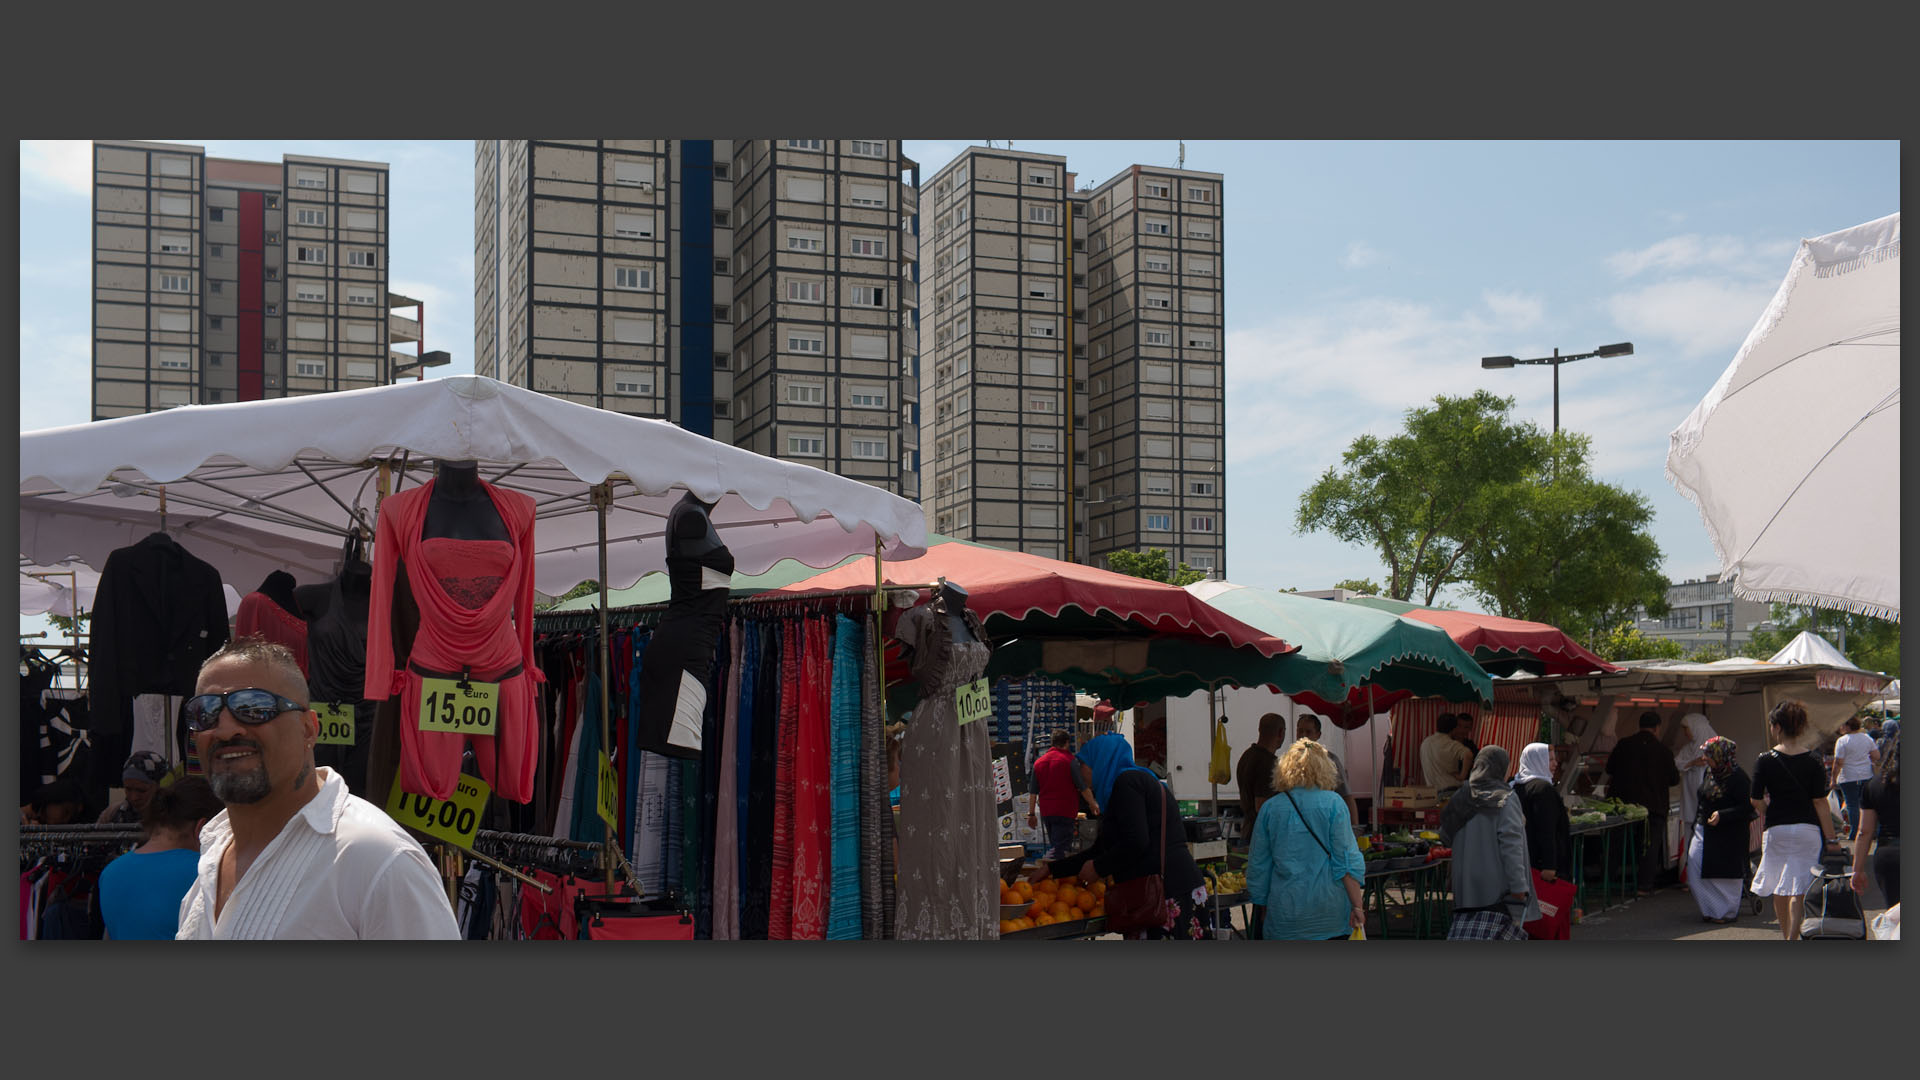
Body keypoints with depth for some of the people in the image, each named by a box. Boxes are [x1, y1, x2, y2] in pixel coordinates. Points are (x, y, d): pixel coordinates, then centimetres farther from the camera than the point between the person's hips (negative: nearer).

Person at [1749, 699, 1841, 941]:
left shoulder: (1765, 761, -5)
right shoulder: (1812, 762, -3)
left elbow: (1756, 802, -6)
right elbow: (1820, 803, -4)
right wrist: (1831, 840, 0)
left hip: (1776, 830, 0)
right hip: (1807, 830, 0)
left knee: (1778, 891, 16)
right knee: (1798, 890, -1)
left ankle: (1787, 936, 30)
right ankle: (1793, 938, -11)